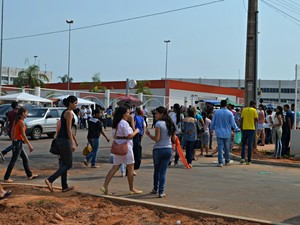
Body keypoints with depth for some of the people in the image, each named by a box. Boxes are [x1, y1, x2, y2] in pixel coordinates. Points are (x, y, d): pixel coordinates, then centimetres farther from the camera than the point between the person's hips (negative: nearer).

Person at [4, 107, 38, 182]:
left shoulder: (16, 121, 10)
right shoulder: (21, 122, -16)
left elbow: (12, 133, 13)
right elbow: (23, 135, -19)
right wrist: (29, 145, -15)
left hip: (15, 141, 10)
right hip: (18, 142, -10)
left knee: (25, 158, 16)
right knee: (13, 160, -3)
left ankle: (30, 175, 24)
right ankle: (6, 178, 2)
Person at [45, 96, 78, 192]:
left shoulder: (65, 112, 17)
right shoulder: (69, 113, -12)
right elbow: (68, 129, -18)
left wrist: (75, 140, 31)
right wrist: (72, 144, -21)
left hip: (60, 139, 10)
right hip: (64, 140, -10)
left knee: (64, 164, 13)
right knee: (68, 164, -3)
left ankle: (65, 186, 17)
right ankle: (50, 180, -13)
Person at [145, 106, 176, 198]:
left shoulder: (158, 123, -12)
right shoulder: (170, 124, 7)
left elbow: (156, 139, -17)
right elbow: (174, 139, 9)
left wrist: (148, 134, -3)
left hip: (158, 149, -4)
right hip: (168, 149, 4)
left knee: (156, 170, 15)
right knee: (163, 171, 6)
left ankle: (155, 189, 27)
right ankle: (161, 192, 2)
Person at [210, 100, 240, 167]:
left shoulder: (216, 112, -3)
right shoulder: (229, 113, -6)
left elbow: (213, 122, 4)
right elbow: (233, 124, -3)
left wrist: (212, 128, 24)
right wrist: (237, 129, 16)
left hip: (219, 133, 0)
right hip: (227, 133, 0)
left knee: (220, 147, 0)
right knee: (227, 148, 12)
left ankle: (220, 162, -5)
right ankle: (227, 161, 22)